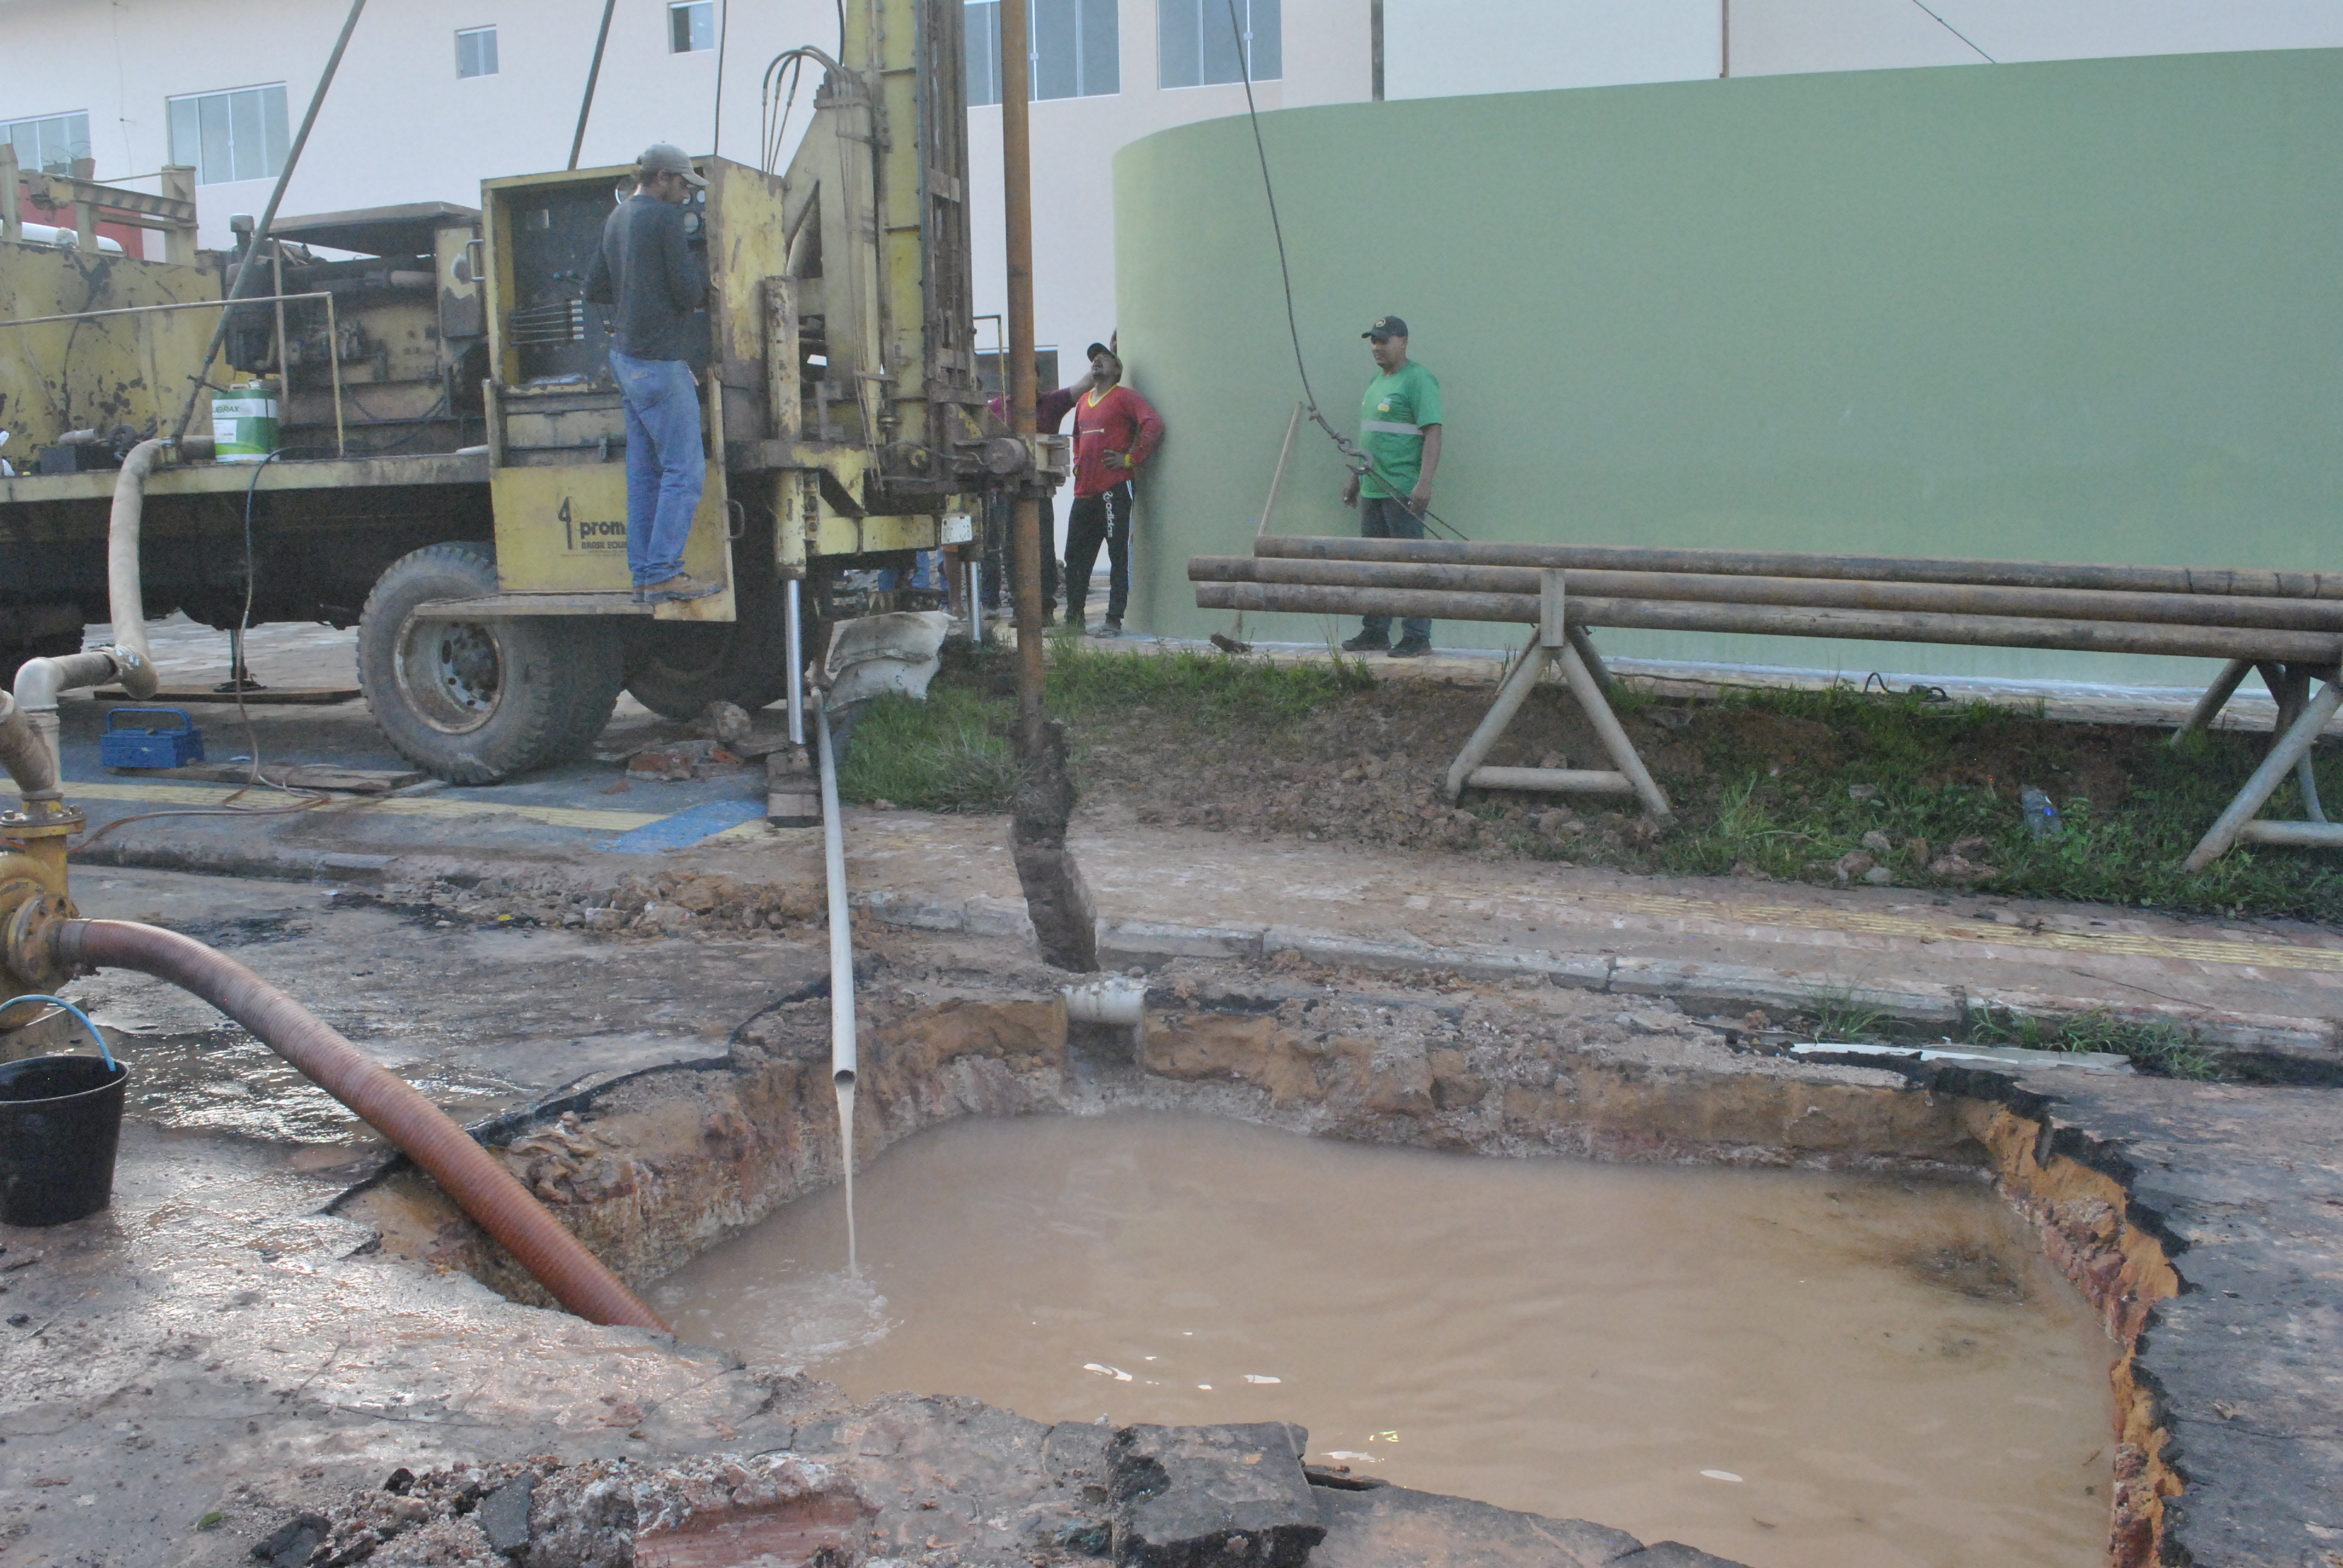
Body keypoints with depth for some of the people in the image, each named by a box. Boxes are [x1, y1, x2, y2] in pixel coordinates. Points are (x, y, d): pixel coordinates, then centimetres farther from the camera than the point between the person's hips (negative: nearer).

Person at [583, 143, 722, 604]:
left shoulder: (618, 219, 15)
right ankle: (664, 574, -9)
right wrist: (700, 251, 1)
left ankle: (644, 575, 11)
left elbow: (595, 289, 20)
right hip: (659, 361, -9)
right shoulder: (665, 219, -11)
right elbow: (690, 294, -14)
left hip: (626, 356, 9)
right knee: (685, 470, -7)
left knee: (645, 471, 10)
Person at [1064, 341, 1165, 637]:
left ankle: (1114, 620, -5)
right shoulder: (1083, 401, 19)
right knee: (1075, 557, 9)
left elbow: (1154, 424, -15)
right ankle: (1074, 618, 17)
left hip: (1114, 489, -8)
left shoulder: (1123, 397, -3)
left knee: (1118, 555, -6)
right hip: (1085, 490, 8)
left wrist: (1131, 458, -13)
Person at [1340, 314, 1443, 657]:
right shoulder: (1376, 381, 18)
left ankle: (1417, 638, -1)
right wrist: (1355, 480, 26)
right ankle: (1375, 634, 19)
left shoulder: (1418, 380, -9)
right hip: (1372, 489, 9)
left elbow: (1433, 434, -16)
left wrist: (1424, 484, -24)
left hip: (1403, 491, -9)